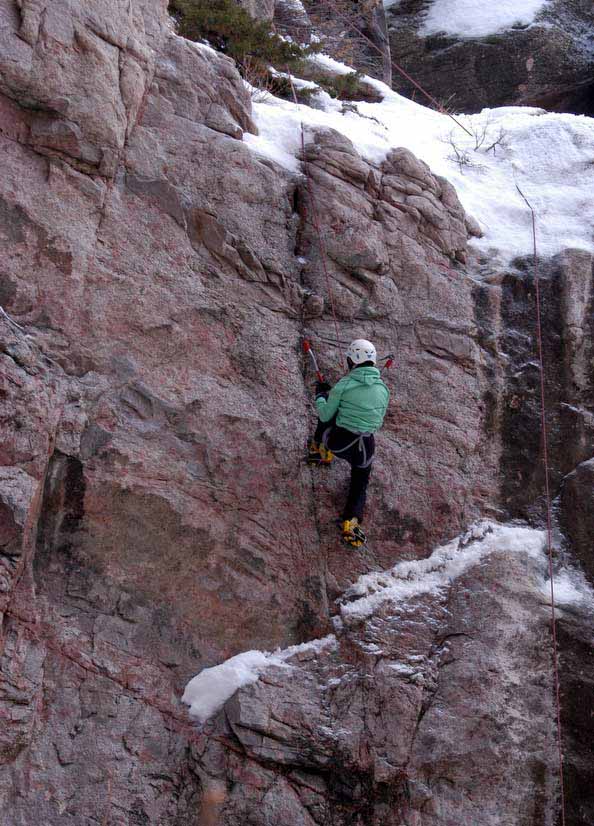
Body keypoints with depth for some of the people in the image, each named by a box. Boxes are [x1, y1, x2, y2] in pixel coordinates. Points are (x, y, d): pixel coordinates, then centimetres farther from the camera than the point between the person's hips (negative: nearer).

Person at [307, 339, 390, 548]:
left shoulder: (344, 384, -10)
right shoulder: (383, 388, 2)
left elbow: (326, 415, -1)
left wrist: (320, 396, 19)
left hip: (338, 442, -2)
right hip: (366, 448, 2)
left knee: (326, 414, 27)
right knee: (360, 483, 26)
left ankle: (318, 449, 44)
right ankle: (351, 521, 5)